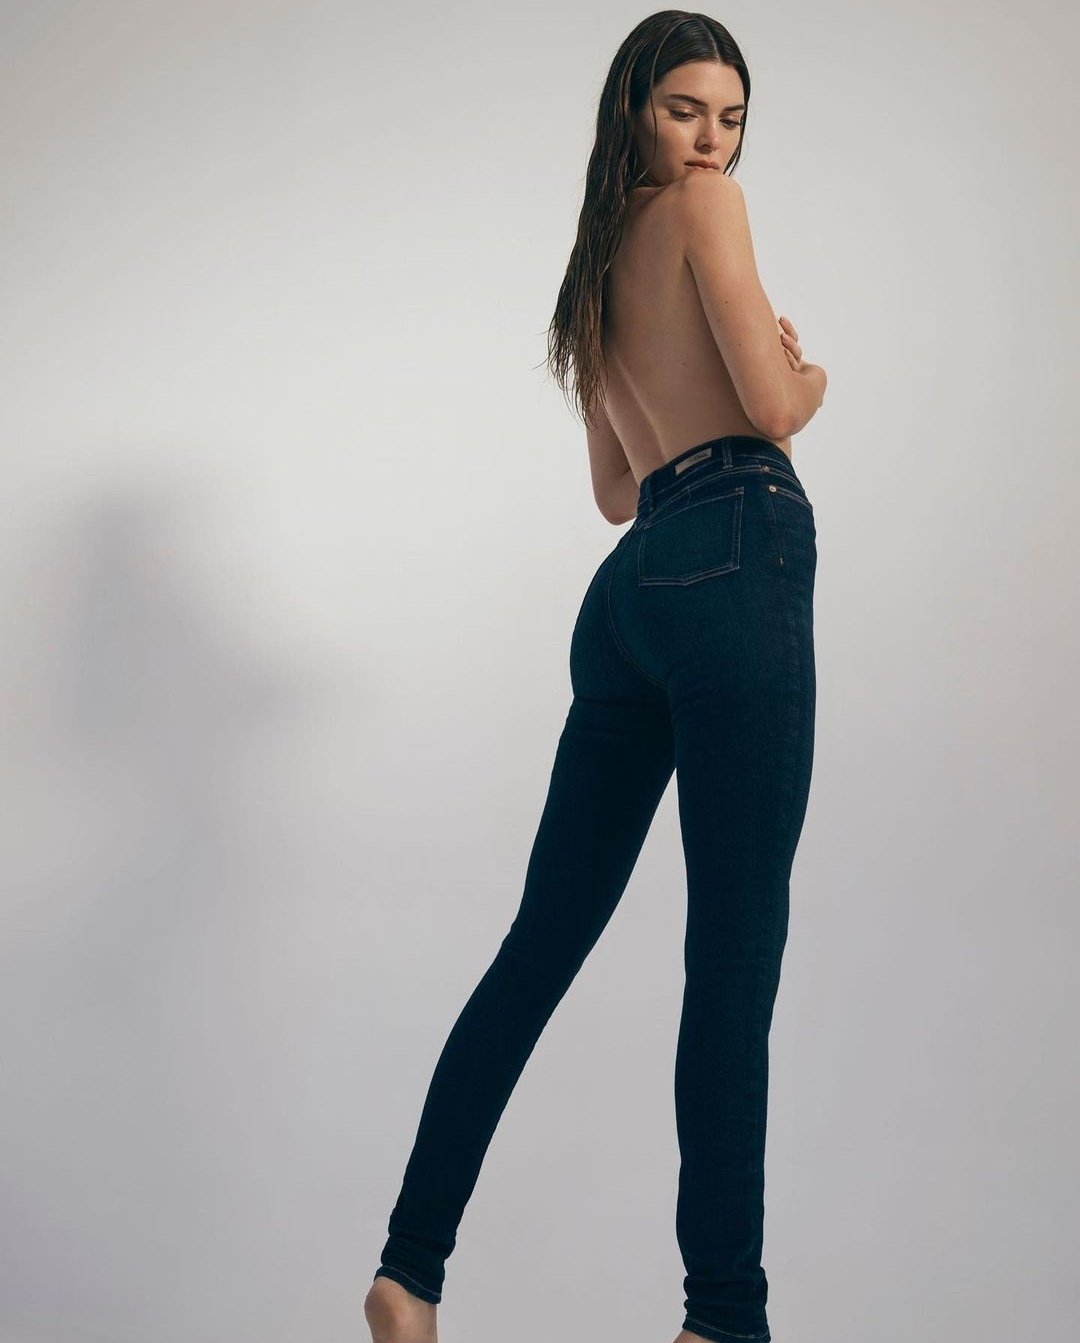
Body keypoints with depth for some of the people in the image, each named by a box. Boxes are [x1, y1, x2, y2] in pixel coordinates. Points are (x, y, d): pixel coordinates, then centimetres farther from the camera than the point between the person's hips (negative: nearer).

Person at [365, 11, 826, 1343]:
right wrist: (805, 385, 16)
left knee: (544, 938, 9)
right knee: (735, 950, -8)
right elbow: (772, 405, -6)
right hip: (735, 569, -8)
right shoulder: (703, 203, 3)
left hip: (629, 586, 8)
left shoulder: (600, 265, 26)